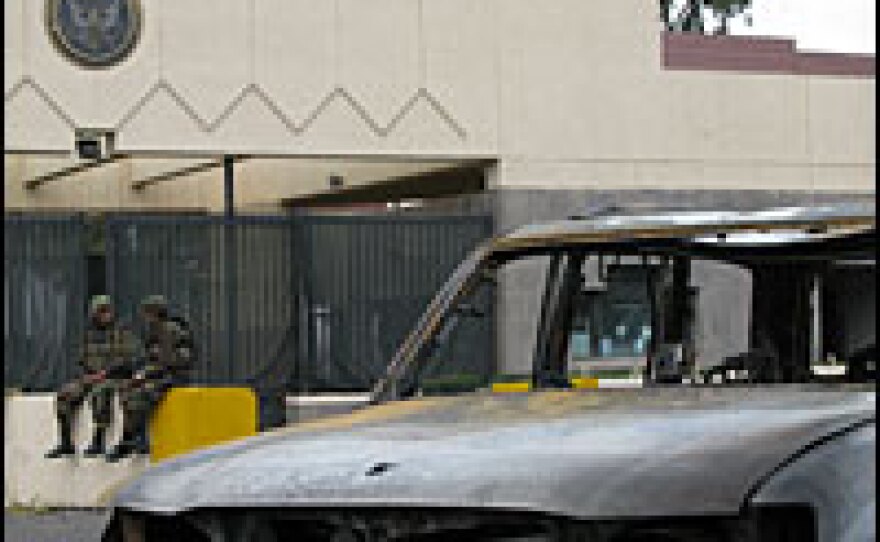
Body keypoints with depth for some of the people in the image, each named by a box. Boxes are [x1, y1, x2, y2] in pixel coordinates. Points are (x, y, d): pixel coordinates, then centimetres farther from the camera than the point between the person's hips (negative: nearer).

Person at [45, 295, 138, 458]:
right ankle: (66, 444, -10)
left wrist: (104, 373, -18)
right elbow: (83, 358, 19)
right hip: (90, 377, 6)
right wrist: (87, 374, -2)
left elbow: (127, 358, -12)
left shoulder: (122, 332, -2)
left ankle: (98, 443, -35)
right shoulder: (90, 334, 14)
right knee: (64, 395, -16)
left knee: (99, 393, -38)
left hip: (114, 377, -6)